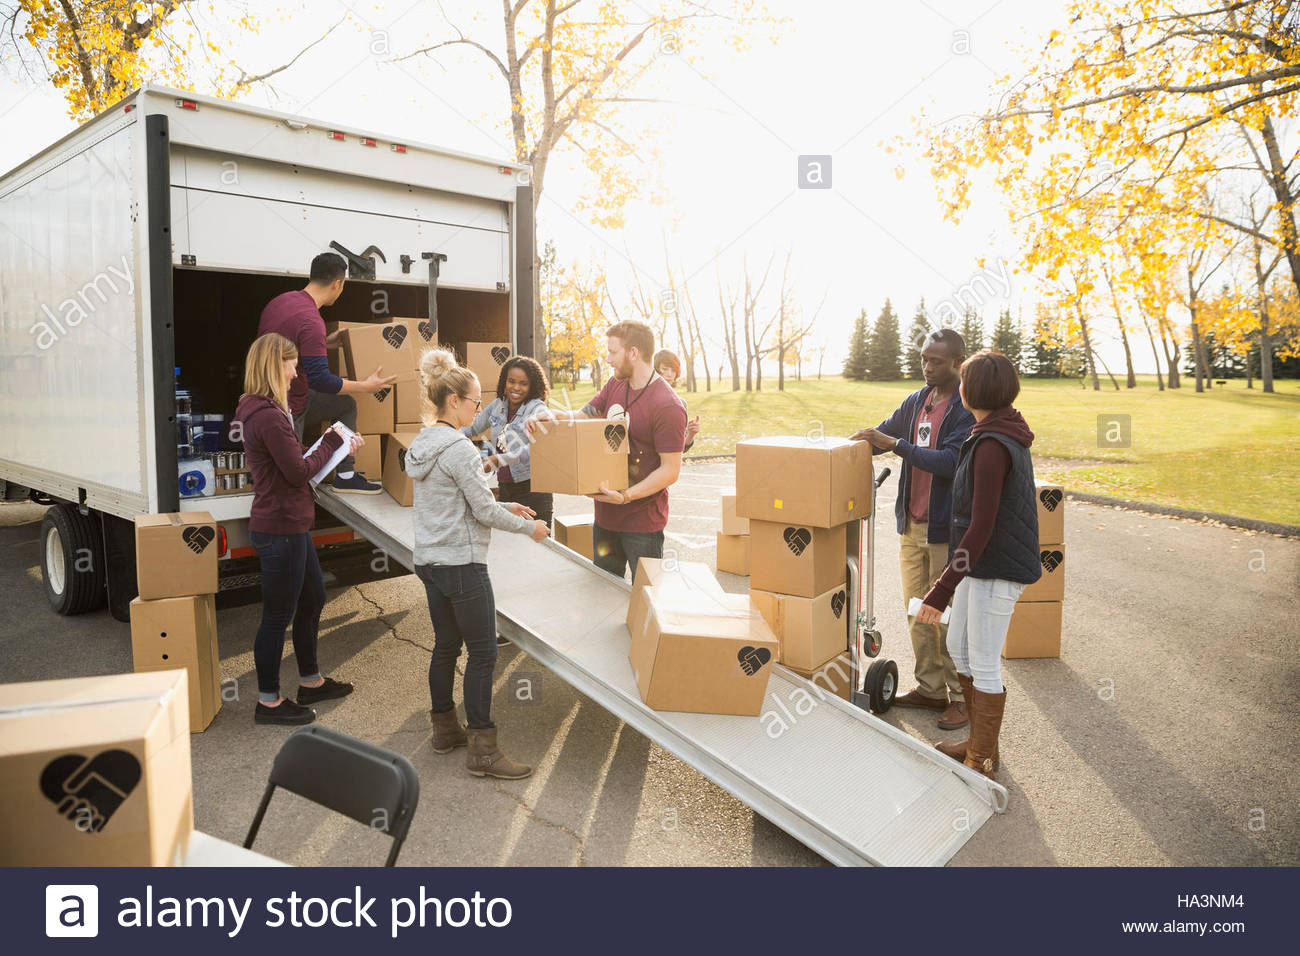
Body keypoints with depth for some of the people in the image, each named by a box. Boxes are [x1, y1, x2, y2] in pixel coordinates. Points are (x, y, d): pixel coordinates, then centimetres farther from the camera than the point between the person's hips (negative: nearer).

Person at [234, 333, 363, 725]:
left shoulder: (258, 410, 11)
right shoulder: (268, 416, -22)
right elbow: (299, 472, -20)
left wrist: (338, 446, 7)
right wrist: (331, 442, -6)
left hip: (290, 525, 11)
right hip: (281, 528, -11)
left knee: (312, 599, 22)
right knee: (278, 615, 3)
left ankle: (310, 682, 36)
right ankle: (268, 701, 18)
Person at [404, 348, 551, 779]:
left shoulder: (422, 444, 10)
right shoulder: (459, 449, -19)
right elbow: (483, 510, -16)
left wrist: (505, 507, 16)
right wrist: (528, 527, -2)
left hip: (429, 561, 9)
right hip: (461, 563, -9)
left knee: (446, 645, 18)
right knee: (483, 652, -2)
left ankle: (444, 728, 29)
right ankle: (482, 750, 2)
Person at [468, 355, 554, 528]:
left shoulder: (537, 408, -9)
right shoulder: (498, 405, 10)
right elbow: (472, 428, 25)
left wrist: (499, 460, -35)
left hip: (532, 489, -6)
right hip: (505, 488, 6)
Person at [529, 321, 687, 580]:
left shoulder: (668, 407, -20)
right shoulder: (616, 385, 6)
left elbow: (670, 471, -20)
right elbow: (584, 416, 13)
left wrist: (626, 496, -27)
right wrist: (554, 415, -9)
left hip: (643, 521, -8)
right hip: (606, 514, 8)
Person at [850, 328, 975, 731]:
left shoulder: (968, 410, -13)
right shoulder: (916, 401, 10)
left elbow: (949, 462, -24)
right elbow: (884, 432, 23)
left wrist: (895, 444, -25)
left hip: (946, 529, -7)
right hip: (912, 525, 7)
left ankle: (961, 695, 15)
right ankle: (930, 688, 25)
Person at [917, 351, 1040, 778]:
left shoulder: (992, 446, -23)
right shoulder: (1007, 434, 7)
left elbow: (980, 528, -26)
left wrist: (940, 592, -26)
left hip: (996, 570, -10)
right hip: (980, 565, 10)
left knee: (984, 666, 3)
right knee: (958, 648, 19)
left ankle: (981, 760, 19)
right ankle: (979, 742, 34)